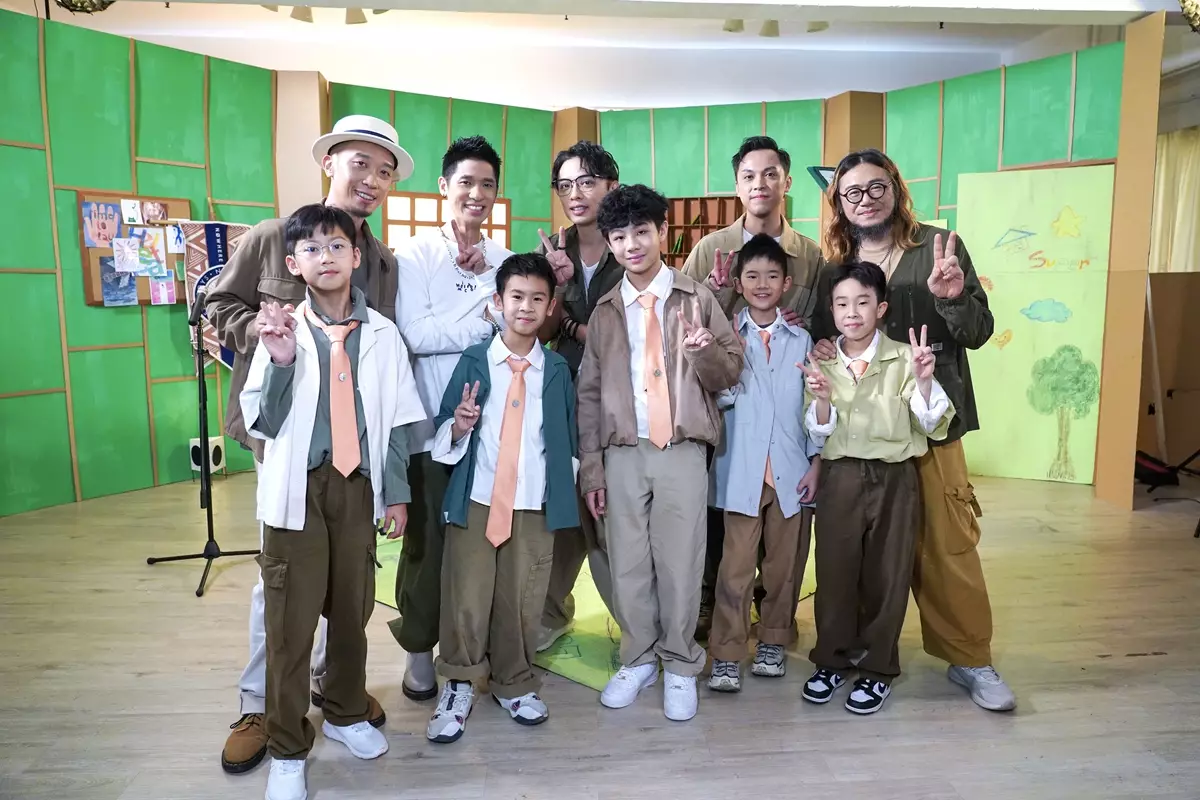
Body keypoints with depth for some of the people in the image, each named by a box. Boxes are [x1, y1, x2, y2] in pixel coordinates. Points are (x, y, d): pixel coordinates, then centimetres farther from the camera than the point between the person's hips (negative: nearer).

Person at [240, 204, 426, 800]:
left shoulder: (382, 334, 1)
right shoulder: (280, 331, -3)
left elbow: (397, 421, 5)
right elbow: (262, 423, -4)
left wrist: (397, 493, 4)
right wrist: (280, 363, -20)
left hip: (358, 485, 2)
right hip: (298, 486, -2)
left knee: (352, 609, 15)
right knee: (290, 620, 4)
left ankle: (346, 715, 38)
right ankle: (287, 749, 22)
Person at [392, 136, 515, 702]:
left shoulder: (505, 260, 11)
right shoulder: (414, 254, -1)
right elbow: (416, 336, -14)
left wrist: (486, 277, -10)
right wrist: (488, 317, -8)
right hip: (433, 425, -3)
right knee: (428, 540, 6)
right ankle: (419, 648, 26)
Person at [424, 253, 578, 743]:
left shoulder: (557, 370, 5)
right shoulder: (473, 361, 0)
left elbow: (567, 438, 10)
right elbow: (443, 435, 0)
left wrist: (569, 491, 8)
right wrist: (458, 426, -21)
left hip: (534, 505, 1)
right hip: (475, 499, -1)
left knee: (523, 601, 9)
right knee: (466, 598, 2)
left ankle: (514, 684, 31)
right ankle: (458, 686, 24)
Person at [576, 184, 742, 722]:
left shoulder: (696, 298, 3)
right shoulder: (605, 311, 9)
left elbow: (730, 375, 3)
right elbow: (589, 391, 9)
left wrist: (706, 352, -20)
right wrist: (591, 467, 4)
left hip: (682, 452, -2)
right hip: (622, 454, 2)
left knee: (679, 563, 2)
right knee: (628, 563, 8)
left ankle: (680, 667, 21)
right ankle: (638, 658, 27)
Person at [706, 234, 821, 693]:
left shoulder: (801, 340, 8)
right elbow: (721, 398, -3)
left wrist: (816, 462, 2)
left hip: (793, 470, 2)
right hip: (741, 470, -2)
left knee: (786, 562, 10)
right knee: (736, 564, -1)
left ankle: (773, 642, 26)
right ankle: (726, 655, 6)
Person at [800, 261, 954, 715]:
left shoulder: (903, 359, -4)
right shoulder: (822, 365, 3)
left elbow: (932, 426, -6)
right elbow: (819, 437, 2)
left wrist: (924, 381, -21)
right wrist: (822, 401, -16)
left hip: (894, 478, -1)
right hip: (840, 478, 2)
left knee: (886, 574, 8)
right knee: (835, 570, 8)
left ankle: (877, 668, 25)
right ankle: (833, 659, 27)